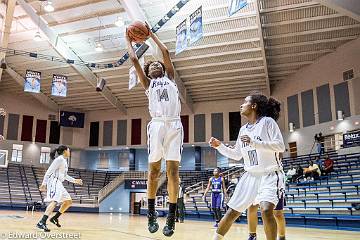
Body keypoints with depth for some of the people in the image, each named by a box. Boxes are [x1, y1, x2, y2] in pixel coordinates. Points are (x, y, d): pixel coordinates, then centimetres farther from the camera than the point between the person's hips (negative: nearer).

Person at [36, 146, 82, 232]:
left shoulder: (64, 161, 19)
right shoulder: (59, 159, -10)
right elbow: (49, 171, -15)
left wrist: (74, 180, 28)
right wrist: (44, 184, -20)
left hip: (58, 184, 10)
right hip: (54, 182, -10)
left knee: (68, 201, 15)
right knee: (54, 201, -26)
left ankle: (55, 218, 19)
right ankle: (42, 223, -35)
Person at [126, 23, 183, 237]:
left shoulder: (170, 78, 24)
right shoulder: (148, 83, 22)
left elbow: (166, 52, 21)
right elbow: (134, 60, 18)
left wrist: (152, 35, 31)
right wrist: (129, 41, 30)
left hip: (174, 124, 0)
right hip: (157, 124, 0)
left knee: (173, 170, -4)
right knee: (154, 169, 0)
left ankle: (171, 216, -1)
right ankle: (152, 212, 12)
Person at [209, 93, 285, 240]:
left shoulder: (267, 121, -7)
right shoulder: (243, 130, 11)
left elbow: (280, 146, -17)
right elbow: (237, 155, 19)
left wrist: (253, 142, -25)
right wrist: (219, 146, 7)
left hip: (269, 175, -6)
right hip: (250, 176, 6)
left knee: (266, 210, -29)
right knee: (231, 213, 5)